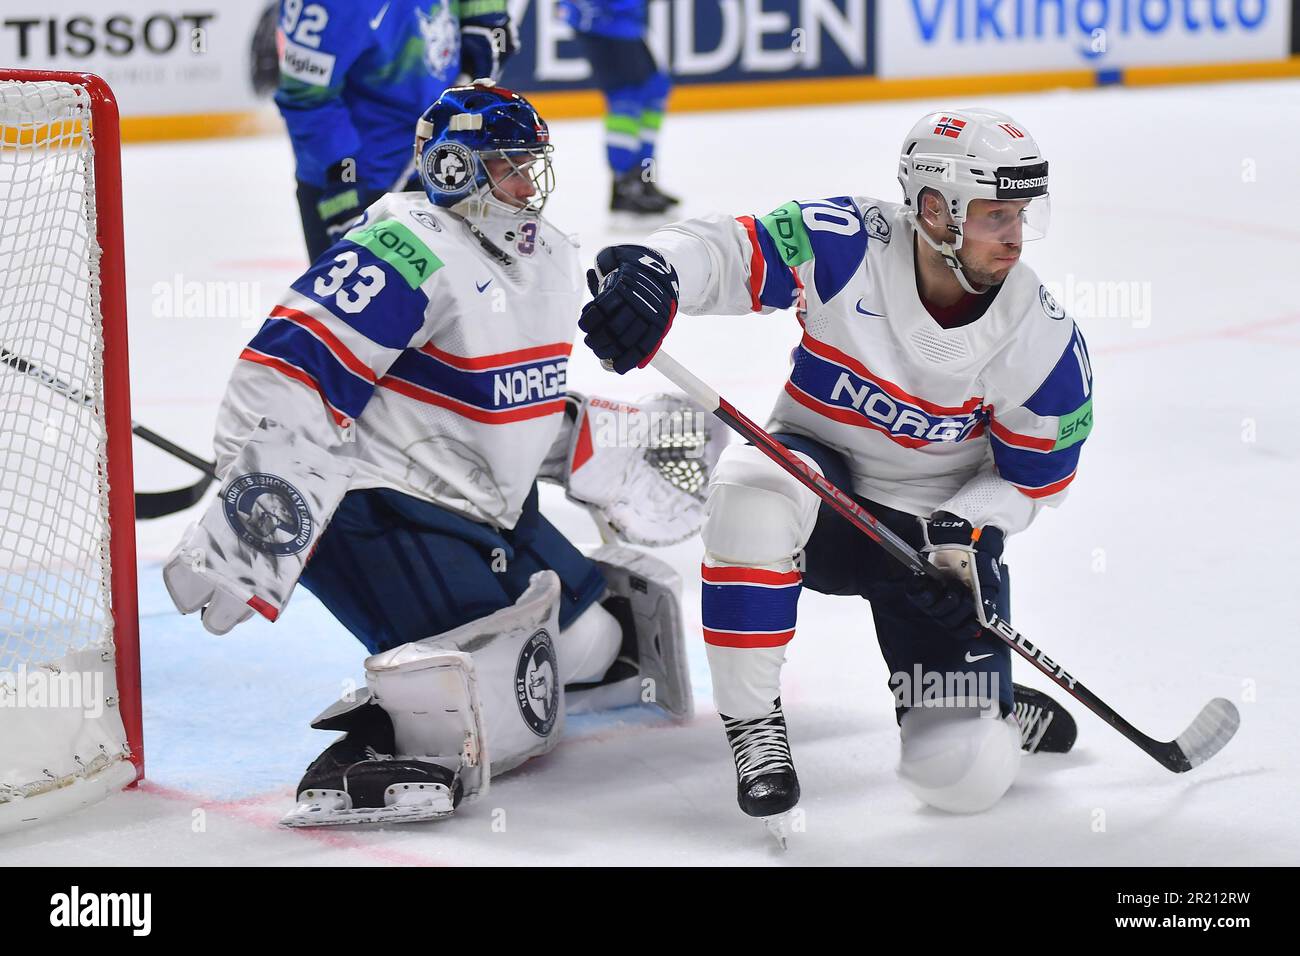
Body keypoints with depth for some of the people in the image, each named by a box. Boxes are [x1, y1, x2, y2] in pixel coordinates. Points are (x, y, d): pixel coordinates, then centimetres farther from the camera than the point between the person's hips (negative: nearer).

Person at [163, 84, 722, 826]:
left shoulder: (551, 259, 11)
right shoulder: (409, 251, -19)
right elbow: (283, 379, -27)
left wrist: (621, 458, 13)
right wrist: (261, 510, -35)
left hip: (485, 510, 10)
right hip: (376, 508, -10)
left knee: (591, 647, 16)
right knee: (492, 679, -23)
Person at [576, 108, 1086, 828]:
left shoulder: (1043, 338, -15)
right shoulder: (848, 245, -20)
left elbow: (1034, 478, -3)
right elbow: (729, 249, -30)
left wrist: (962, 535, -21)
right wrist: (652, 270, -53)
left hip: (938, 525, 0)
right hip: (819, 475, 0)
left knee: (963, 774, -14)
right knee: (753, 493, -40)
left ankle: (1001, 708, 27)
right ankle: (753, 721, -20)